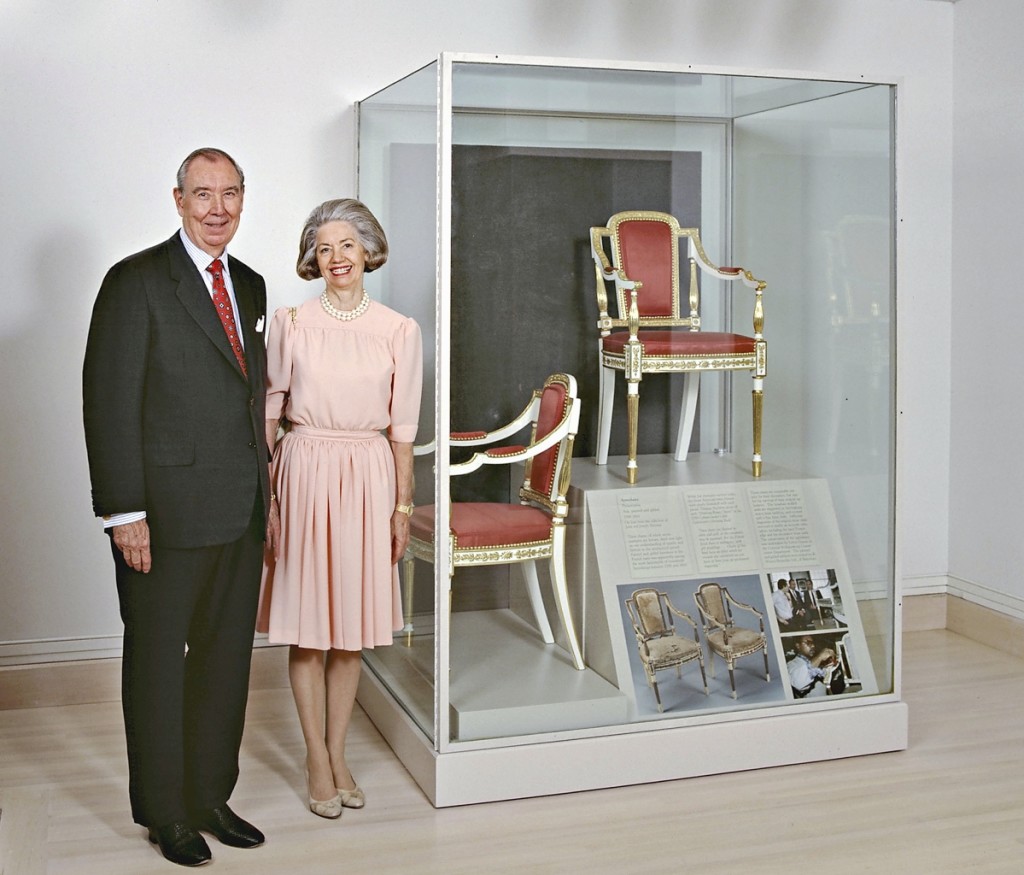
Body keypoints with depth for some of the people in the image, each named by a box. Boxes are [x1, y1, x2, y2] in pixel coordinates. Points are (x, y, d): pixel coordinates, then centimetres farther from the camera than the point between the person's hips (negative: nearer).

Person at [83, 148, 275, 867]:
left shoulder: (250, 286, 13)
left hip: (241, 514, 6)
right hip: (167, 512, -6)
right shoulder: (136, 282, -8)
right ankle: (166, 813, 24)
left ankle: (212, 797, 30)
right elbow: (109, 403, -12)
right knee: (159, 664, 8)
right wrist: (125, 513, -16)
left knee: (227, 658, 14)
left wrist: (265, 494, 14)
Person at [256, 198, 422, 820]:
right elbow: (268, 415, 3)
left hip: (370, 477, 1)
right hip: (305, 472, -1)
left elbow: (402, 428, 5)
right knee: (308, 627, 4)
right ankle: (317, 759, 18)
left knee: (354, 625, 8)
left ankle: (338, 753, 24)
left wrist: (402, 505, 4)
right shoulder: (291, 324, 0)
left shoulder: (400, 331, 2)